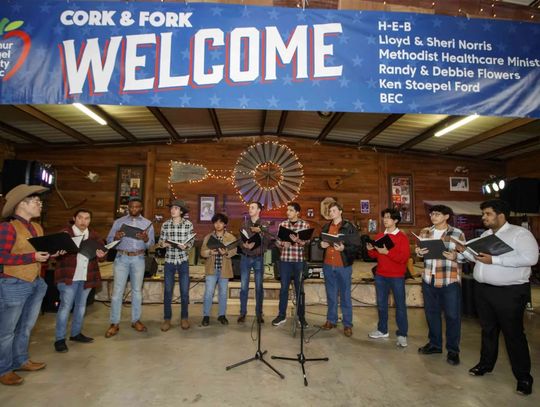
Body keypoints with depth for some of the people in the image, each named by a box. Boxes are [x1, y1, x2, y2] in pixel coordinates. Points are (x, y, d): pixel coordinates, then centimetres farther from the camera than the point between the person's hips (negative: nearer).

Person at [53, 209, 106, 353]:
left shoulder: (93, 235, 10)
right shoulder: (65, 232, -2)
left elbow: (102, 250, 7)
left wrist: (101, 254, -16)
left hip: (87, 277, 5)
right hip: (68, 276, -5)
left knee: (81, 305, 15)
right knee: (66, 306, -1)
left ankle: (76, 333, 29)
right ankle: (60, 339, 10)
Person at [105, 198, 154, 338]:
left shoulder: (147, 223, 6)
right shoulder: (118, 222, 5)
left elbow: (151, 243, 1)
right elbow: (109, 240, 1)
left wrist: (146, 239, -21)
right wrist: (116, 237, -21)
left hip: (138, 259, 1)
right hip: (122, 258, -1)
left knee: (137, 290, 7)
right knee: (118, 290, -2)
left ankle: (136, 320, 18)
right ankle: (115, 323, 7)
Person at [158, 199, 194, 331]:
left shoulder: (188, 224, -4)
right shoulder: (165, 224, 1)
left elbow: (191, 242, -3)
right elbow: (160, 241, 6)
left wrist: (185, 246, -24)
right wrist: (163, 243, -17)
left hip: (183, 261, -1)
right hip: (169, 261, 1)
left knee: (184, 291, 6)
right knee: (168, 291, 7)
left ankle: (184, 318, 22)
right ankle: (167, 319, 20)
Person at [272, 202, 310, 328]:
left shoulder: (305, 225, -1)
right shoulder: (282, 224, 5)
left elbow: (307, 243, -6)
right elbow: (278, 242, 6)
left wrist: (297, 240, -24)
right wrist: (282, 243, -15)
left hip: (299, 261, -2)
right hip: (285, 260, 2)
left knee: (299, 289, 8)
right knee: (284, 288, 8)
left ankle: (301, 316, 21)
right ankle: (282, 315, 20)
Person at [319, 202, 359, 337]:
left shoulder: (349, 227, -6)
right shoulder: (325, 227, 12)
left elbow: (356, 246, -9)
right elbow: (320, 242, 21)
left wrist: (344, 248, -24)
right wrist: (321, 245, -1)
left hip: (343, 266, -5)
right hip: (328, 265, 5)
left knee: (345, 296, 5)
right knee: (331, 295, 14)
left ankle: (347, 324, 16)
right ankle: (331, 320, 27)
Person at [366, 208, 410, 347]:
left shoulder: (402, 237, -7)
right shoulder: (379, 236, 9)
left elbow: (404, 258, -16)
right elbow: (375, 255, 12)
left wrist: (387, 252, -24)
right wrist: (370, 250, -9)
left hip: (397, 276, -5)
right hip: (380, 275, 5)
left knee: (400, 305, 4)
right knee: (381, 304, 13)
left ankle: (402, 334, 14)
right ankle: (382, 330, 27)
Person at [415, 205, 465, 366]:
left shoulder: (457, 233, -4)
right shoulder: (425, 232, 7)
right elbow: (419, 250, 14)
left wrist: (455, 256, -21)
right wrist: (419, 252, -9)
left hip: (450, 281, -4)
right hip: (428, 279, 4)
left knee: (452, 315, 5)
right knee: (431, 313, 15)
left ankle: (453, 350, 22)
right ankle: (434, 344, 32)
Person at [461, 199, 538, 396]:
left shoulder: (519, 233, -11)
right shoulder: (485, 235, 12)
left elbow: (530, 258, -23)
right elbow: (477, 257, 18)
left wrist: (494, 260, -25)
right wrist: (463, 250, -1)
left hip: (509, 292, -7)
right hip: (483, 290, 7)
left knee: (513, 333, 3)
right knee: (488, 329, 18)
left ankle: (523, 377, 18)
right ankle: (486, 363, 33)